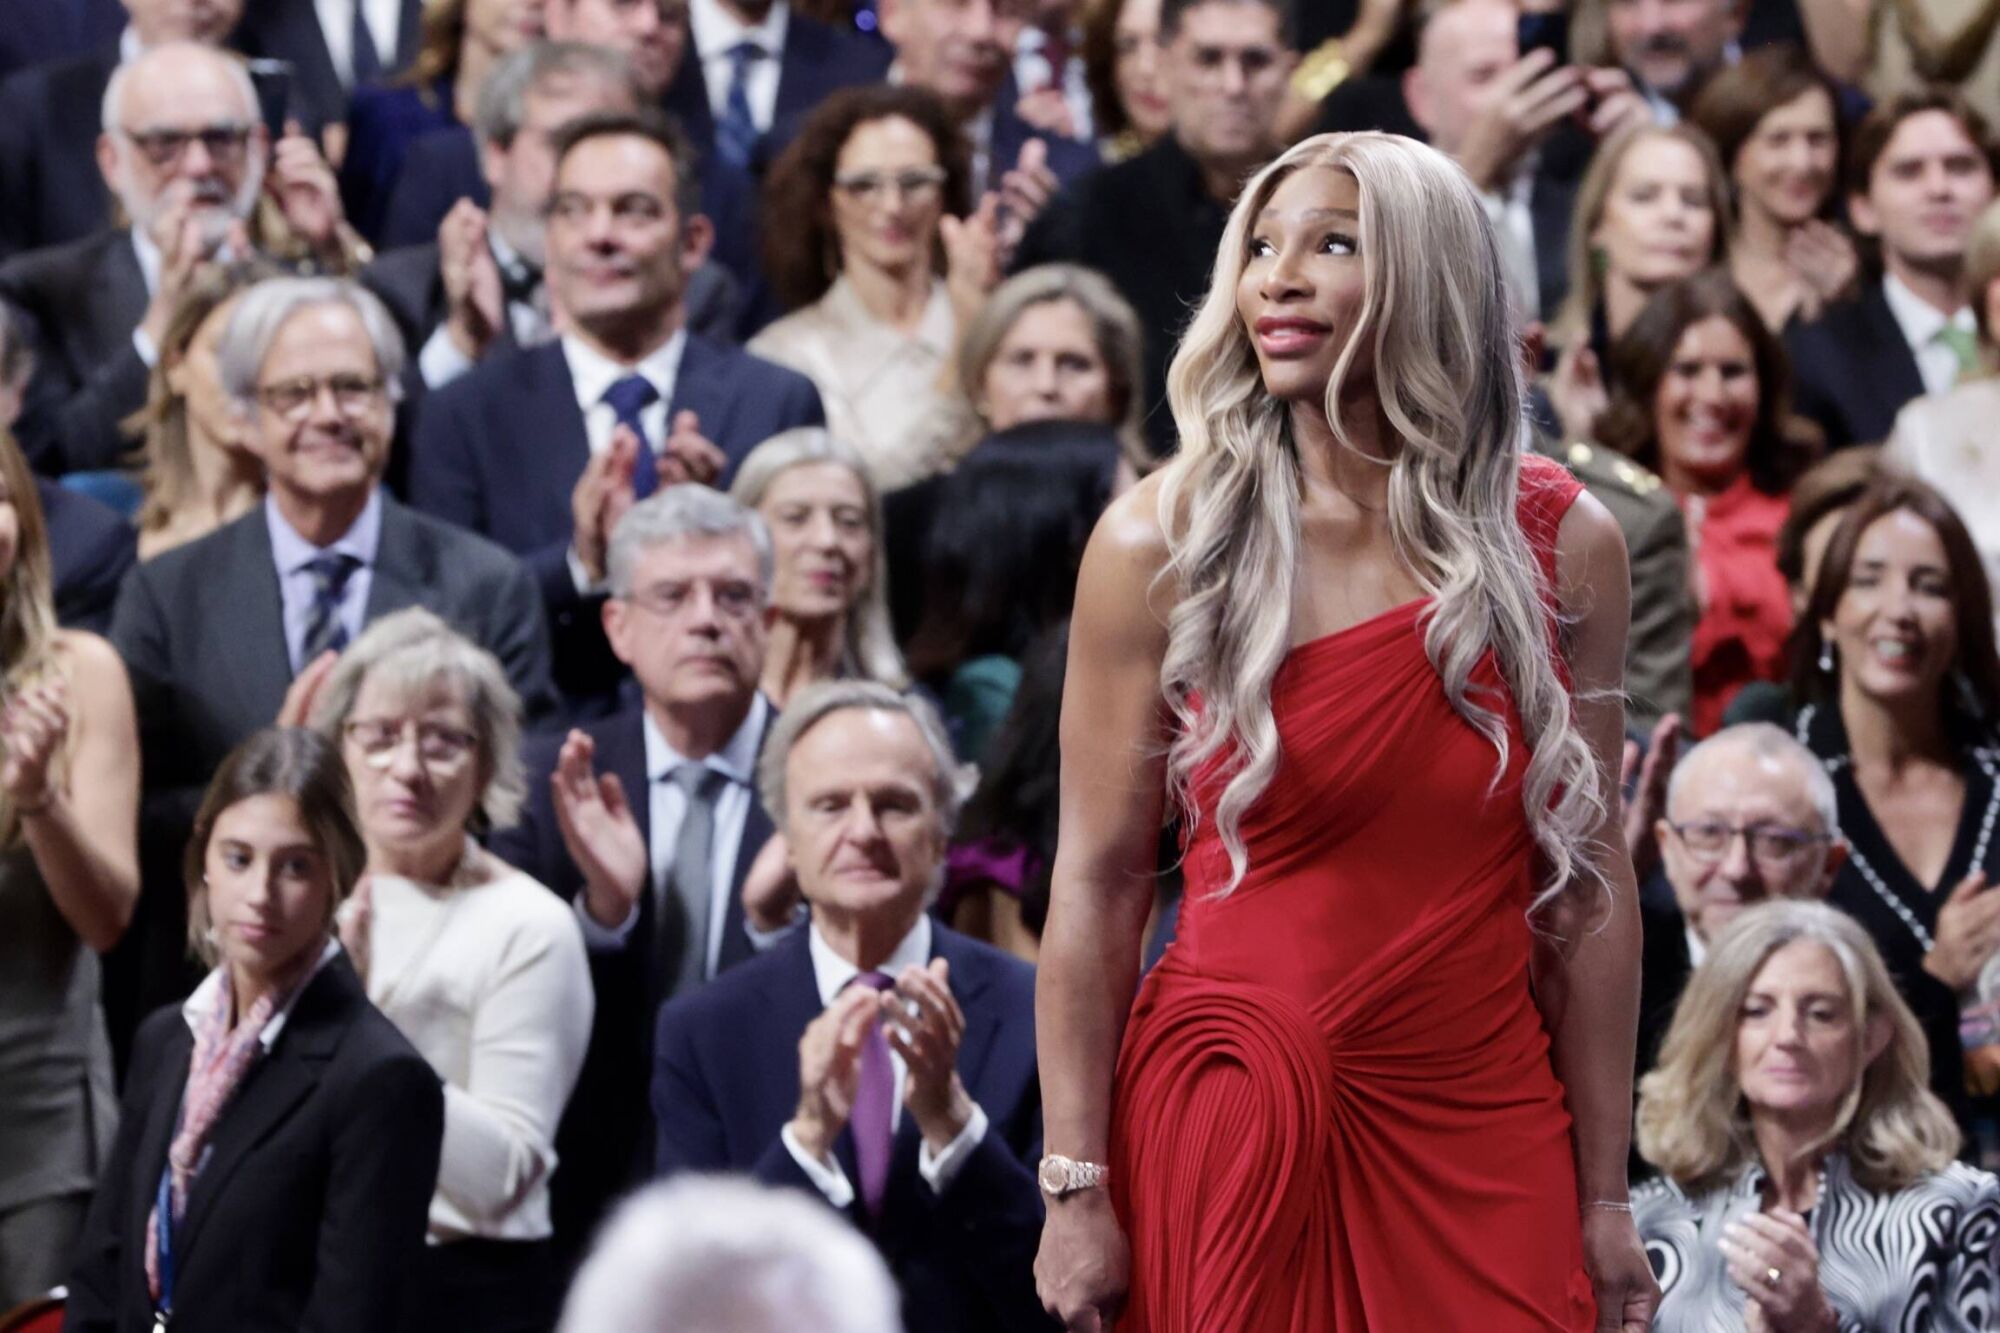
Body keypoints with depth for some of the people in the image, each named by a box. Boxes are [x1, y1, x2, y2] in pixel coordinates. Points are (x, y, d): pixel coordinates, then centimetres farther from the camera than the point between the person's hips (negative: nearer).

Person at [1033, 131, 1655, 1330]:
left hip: (1484, 1133, 2)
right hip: (1224, 1127, -1)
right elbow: (1099, 883, -4)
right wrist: (1078, 1187, -7)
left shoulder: (1561, 546, 1)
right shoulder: (1161, 544, -4)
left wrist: (1606, 1199, 3)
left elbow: (1591, 887, 3)